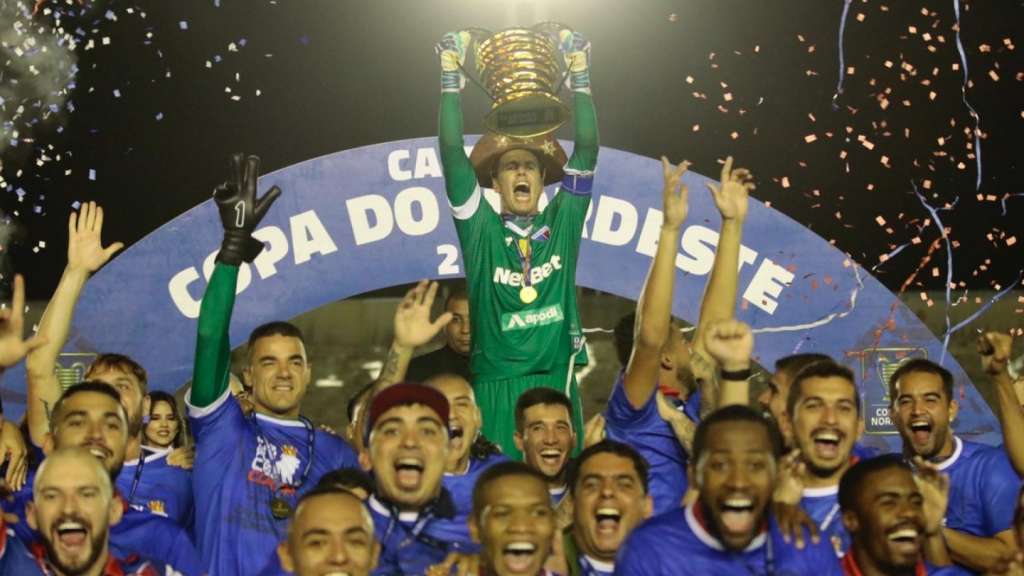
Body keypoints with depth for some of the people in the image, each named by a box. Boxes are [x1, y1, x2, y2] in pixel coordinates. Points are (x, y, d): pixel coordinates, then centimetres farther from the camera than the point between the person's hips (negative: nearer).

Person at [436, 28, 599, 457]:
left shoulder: (563, 224, 8)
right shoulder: (481, 230, 3)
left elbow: (587, 150, 1)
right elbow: (452, 154, -5)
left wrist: (580, 77, -5)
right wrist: (451, 78, -8)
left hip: (557, 384, 2)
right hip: (497, 388, -1)